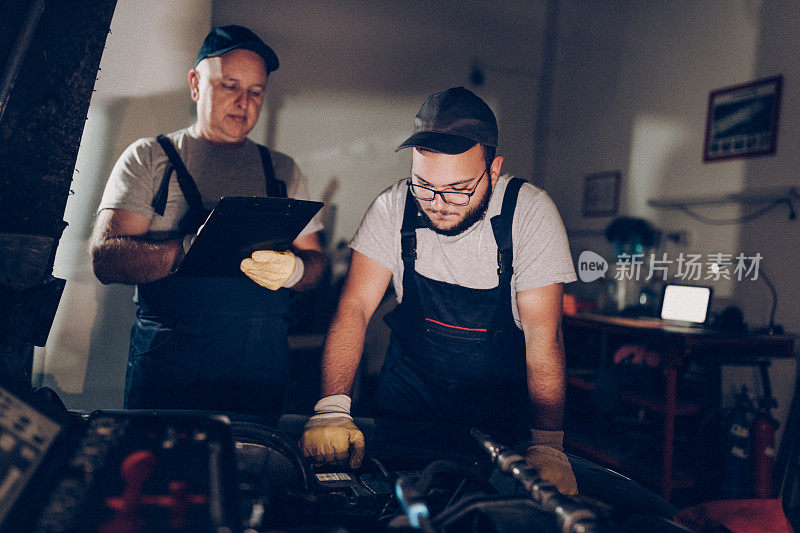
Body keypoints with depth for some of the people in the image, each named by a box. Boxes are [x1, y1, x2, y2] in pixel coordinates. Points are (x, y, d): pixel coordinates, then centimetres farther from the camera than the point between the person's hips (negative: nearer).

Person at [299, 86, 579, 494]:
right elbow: (354, 307, -17)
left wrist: (547, 445, -24)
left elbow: (543, 335, -17)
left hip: (501, 406, -1)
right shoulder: (393, 208, -13)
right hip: (409, 393, 1)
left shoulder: (531, 213, -18)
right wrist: (333, 407, -31)